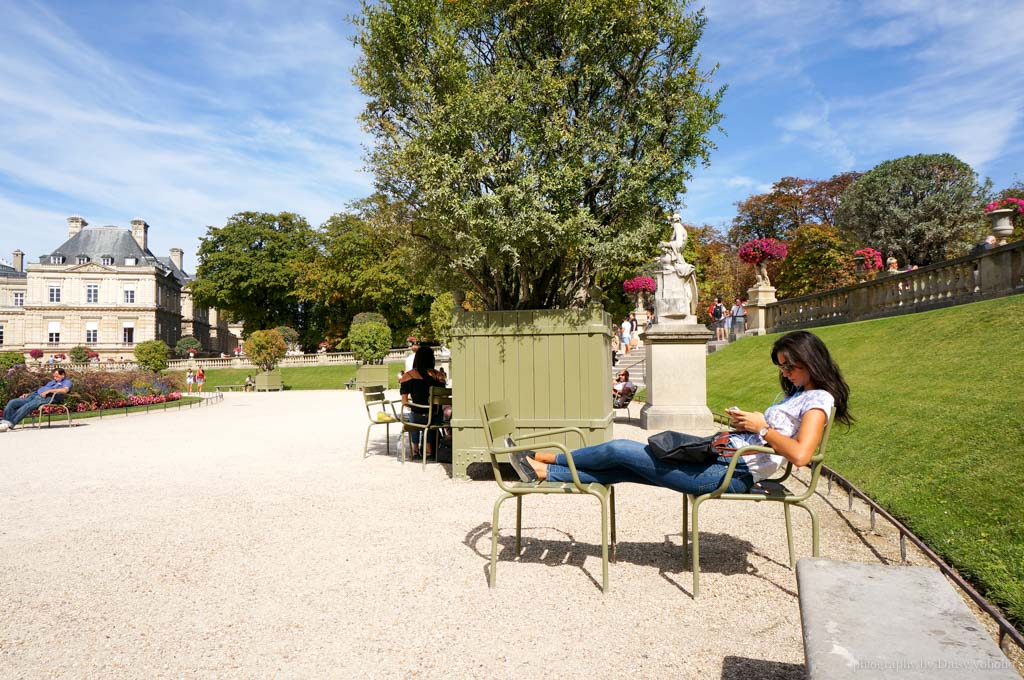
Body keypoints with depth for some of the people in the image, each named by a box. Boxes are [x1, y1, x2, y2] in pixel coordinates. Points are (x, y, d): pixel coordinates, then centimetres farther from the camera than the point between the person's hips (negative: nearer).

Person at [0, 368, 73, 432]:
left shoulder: (67, 382, 9)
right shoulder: (52, 382, 37)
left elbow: (65, 390, -14)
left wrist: (49, 391, -18)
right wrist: (28, 394, 13)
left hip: (46, 398, -9)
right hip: (34, 395, 9)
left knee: (26, 407, -33)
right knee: (12, 402, -8)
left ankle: (10, 424, -37)